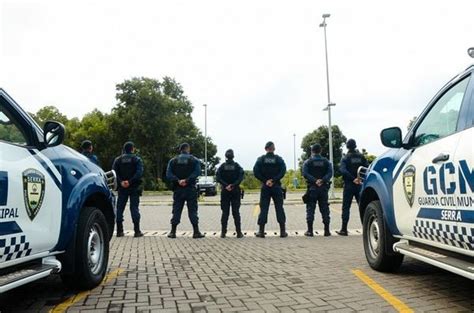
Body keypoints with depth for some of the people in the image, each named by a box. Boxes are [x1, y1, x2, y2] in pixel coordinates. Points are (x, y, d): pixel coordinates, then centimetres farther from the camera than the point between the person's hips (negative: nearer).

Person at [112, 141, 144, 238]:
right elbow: (139, 172, -15)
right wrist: (130, 181, -18)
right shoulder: (137, 159, -1)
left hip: (122, 188, 2)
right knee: (134, 208, 1)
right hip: (134, 187, -2)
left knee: (120, 208, 8)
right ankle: (137, 231, 0)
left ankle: (119, 230, 9)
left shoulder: (118, 159, 8)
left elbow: (114, 172, -4)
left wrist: (121, 182, -11)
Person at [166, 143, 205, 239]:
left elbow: (169, 174, -6)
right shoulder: (195, 160, 2)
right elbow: (197, 172, -15)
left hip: (178, 189, 2)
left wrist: (178, 181, -13)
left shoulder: (173, 161, 8)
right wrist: (187, 180, -18)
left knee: (176, 210, 7)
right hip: (191, 189, -2)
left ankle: (173, 232, 8)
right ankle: (196, 232, 2)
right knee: (192, 210, 2)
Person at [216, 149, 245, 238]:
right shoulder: (237, 166, 0)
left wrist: (226, 185, -14)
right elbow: (240, 177, -12)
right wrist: (233, 185, -14)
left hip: (225, 191, 1)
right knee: (236, 212, 2)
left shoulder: (222, 166, 2)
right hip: (235, 191, -1)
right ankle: (239, 232, 1)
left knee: (225, 212, 5)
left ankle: (223, 232, 4)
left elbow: (218, 178, -9)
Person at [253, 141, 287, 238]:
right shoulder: (279, 159, 1)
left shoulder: (261, 159, 2)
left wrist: (265, 181, -5)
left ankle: (261, 231, 4)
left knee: (263, 208, 4)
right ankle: (283, 231, 7)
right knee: (279, 208, 5)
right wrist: (274, 180, -11)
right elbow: (283, 171, -11)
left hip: (265, 187, 0)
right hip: (276, 187, 0)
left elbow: (256, 172, -8)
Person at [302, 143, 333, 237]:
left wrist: (314, 181, -16)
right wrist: (322, 180, -14)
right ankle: (327, 230, 9)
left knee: (310, 209, 2)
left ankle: (310, 230, 0)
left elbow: (305, 174, -12)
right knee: (324, 209, 8)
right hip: (324, 188, 2)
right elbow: (330, 173, -6)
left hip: (312, 188, -2)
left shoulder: (307, 162, 2)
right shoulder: (326, 162, 9)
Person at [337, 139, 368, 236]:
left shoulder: (345, 158, -4)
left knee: (346, 207, 2)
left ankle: (344, 229, 1)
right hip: (360, 185, 3)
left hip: (349, 185, -3)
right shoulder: (361, 157, 6)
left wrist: (353, 179, -20)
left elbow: (343, 170, -20)